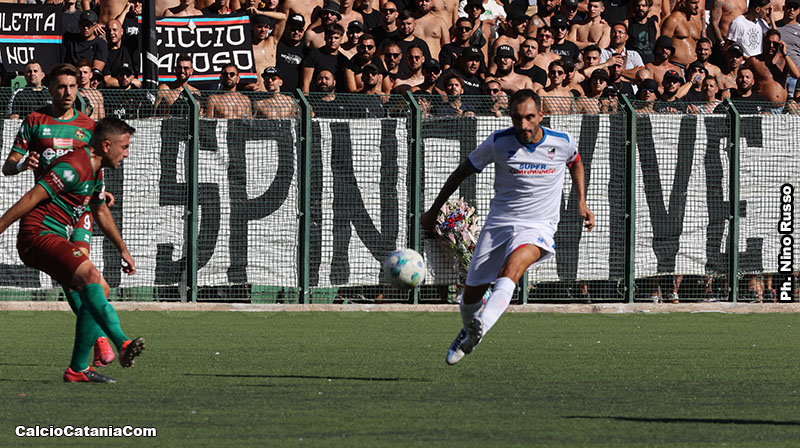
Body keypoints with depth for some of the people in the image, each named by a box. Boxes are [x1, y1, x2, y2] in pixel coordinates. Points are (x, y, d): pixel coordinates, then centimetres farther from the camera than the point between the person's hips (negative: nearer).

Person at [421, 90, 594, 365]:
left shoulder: (563, 143, -6)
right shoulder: (498, 142, -9)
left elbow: (575, 163, 20)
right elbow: (463, 171, 5)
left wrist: (581, 203, 13)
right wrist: (434, 211, 9)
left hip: (537, 228, -2)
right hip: (499, 222, 2)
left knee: (513, 264, -34)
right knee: (472, 292, 4)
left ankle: (483, 326, -51)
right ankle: (467, 332, 39)